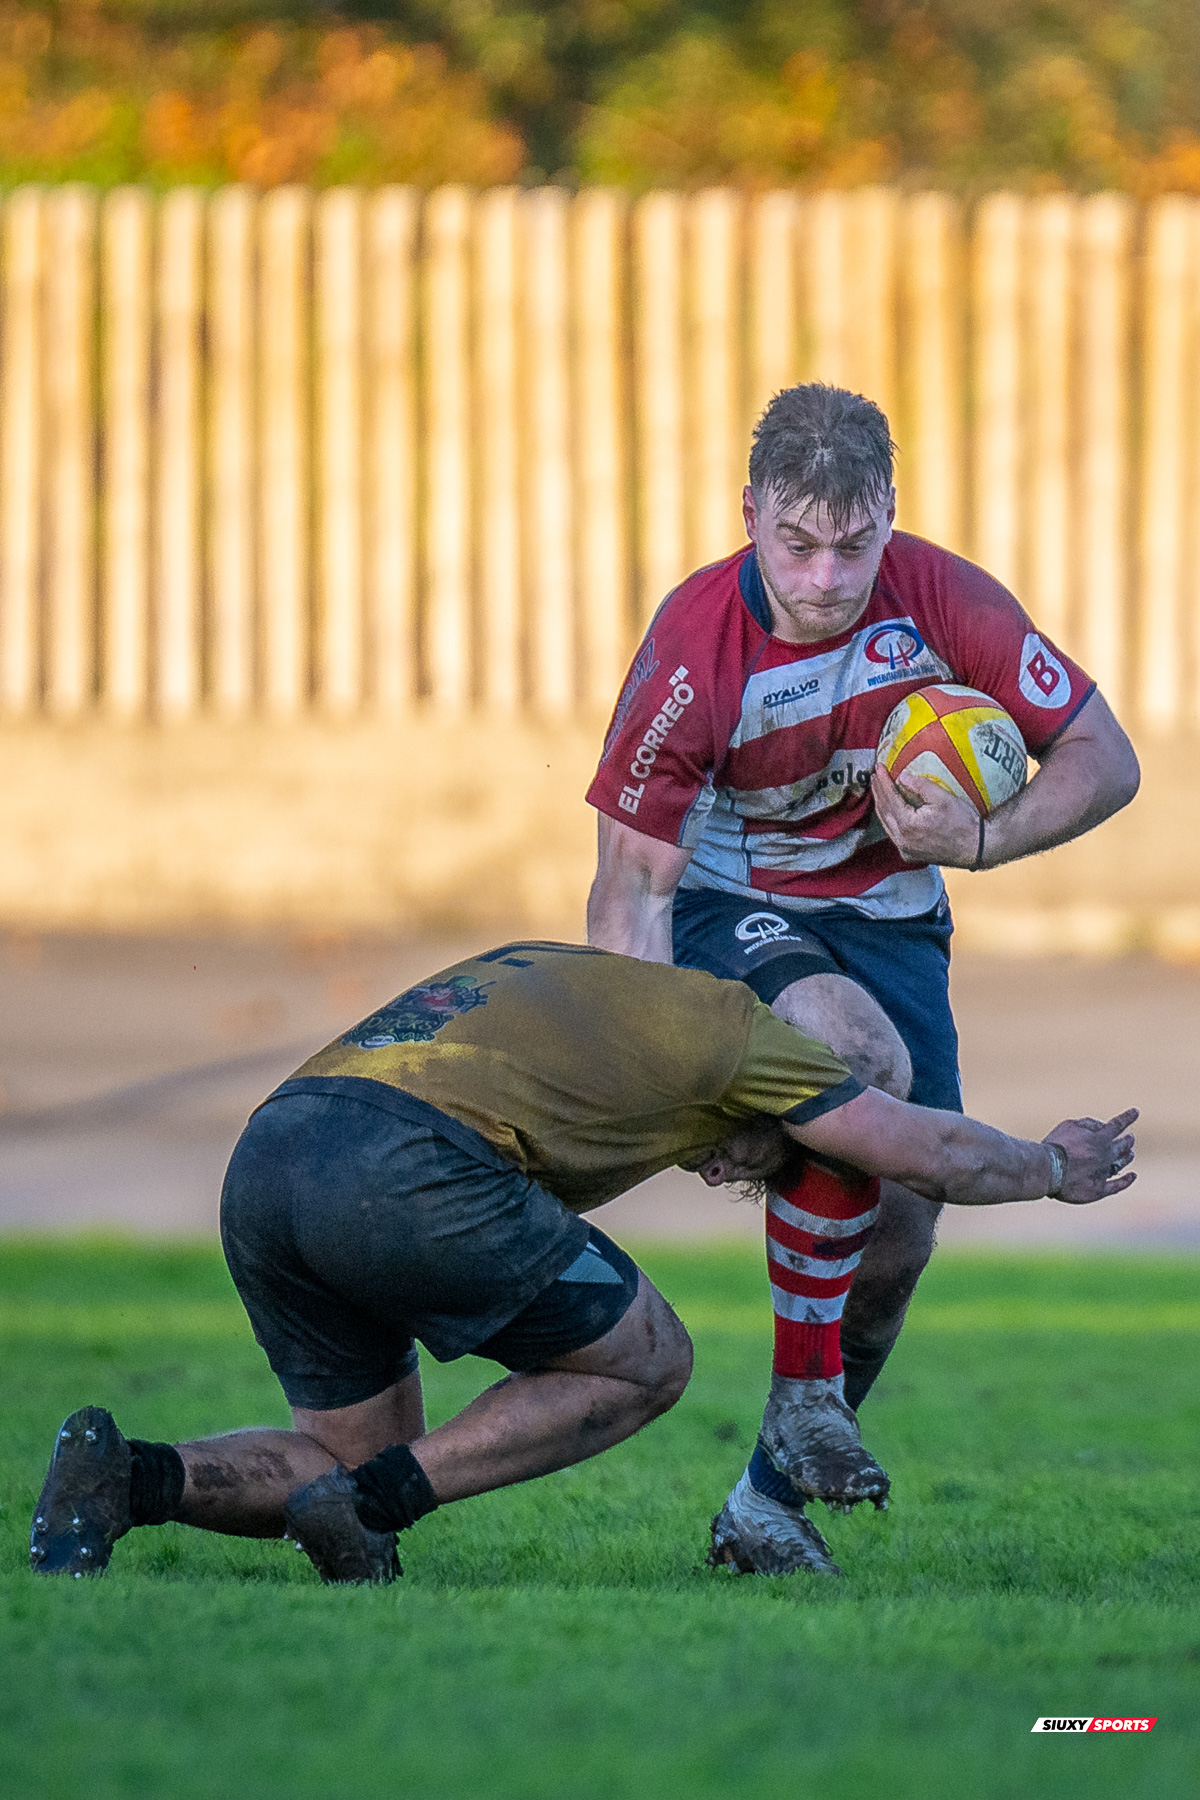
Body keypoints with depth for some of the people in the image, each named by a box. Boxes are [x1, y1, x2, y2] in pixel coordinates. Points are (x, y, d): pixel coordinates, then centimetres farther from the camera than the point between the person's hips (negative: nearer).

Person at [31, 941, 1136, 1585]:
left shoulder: (554, 978, 37)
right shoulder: (722, 1022, 17)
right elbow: (931, 1154, 21)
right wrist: (1056, 1168, 39)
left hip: (265, 1157, 7)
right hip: (401, 1172, -7)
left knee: (366, 1456, 24)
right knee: (644, 1363, 15)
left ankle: (131, 1476, -1)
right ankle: (373, 1498, -3)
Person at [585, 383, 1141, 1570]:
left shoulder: (941, 601, -17)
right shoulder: (693, 648, -25)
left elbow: (1103, 760, -7)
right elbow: (632, 883, -20)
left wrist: (979, 842, -23)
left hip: (886, 911, 4)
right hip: (730, 908, -4)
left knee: (900, 1226, -6)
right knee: (857, 1052, -35)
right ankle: (801, 1389, -25)